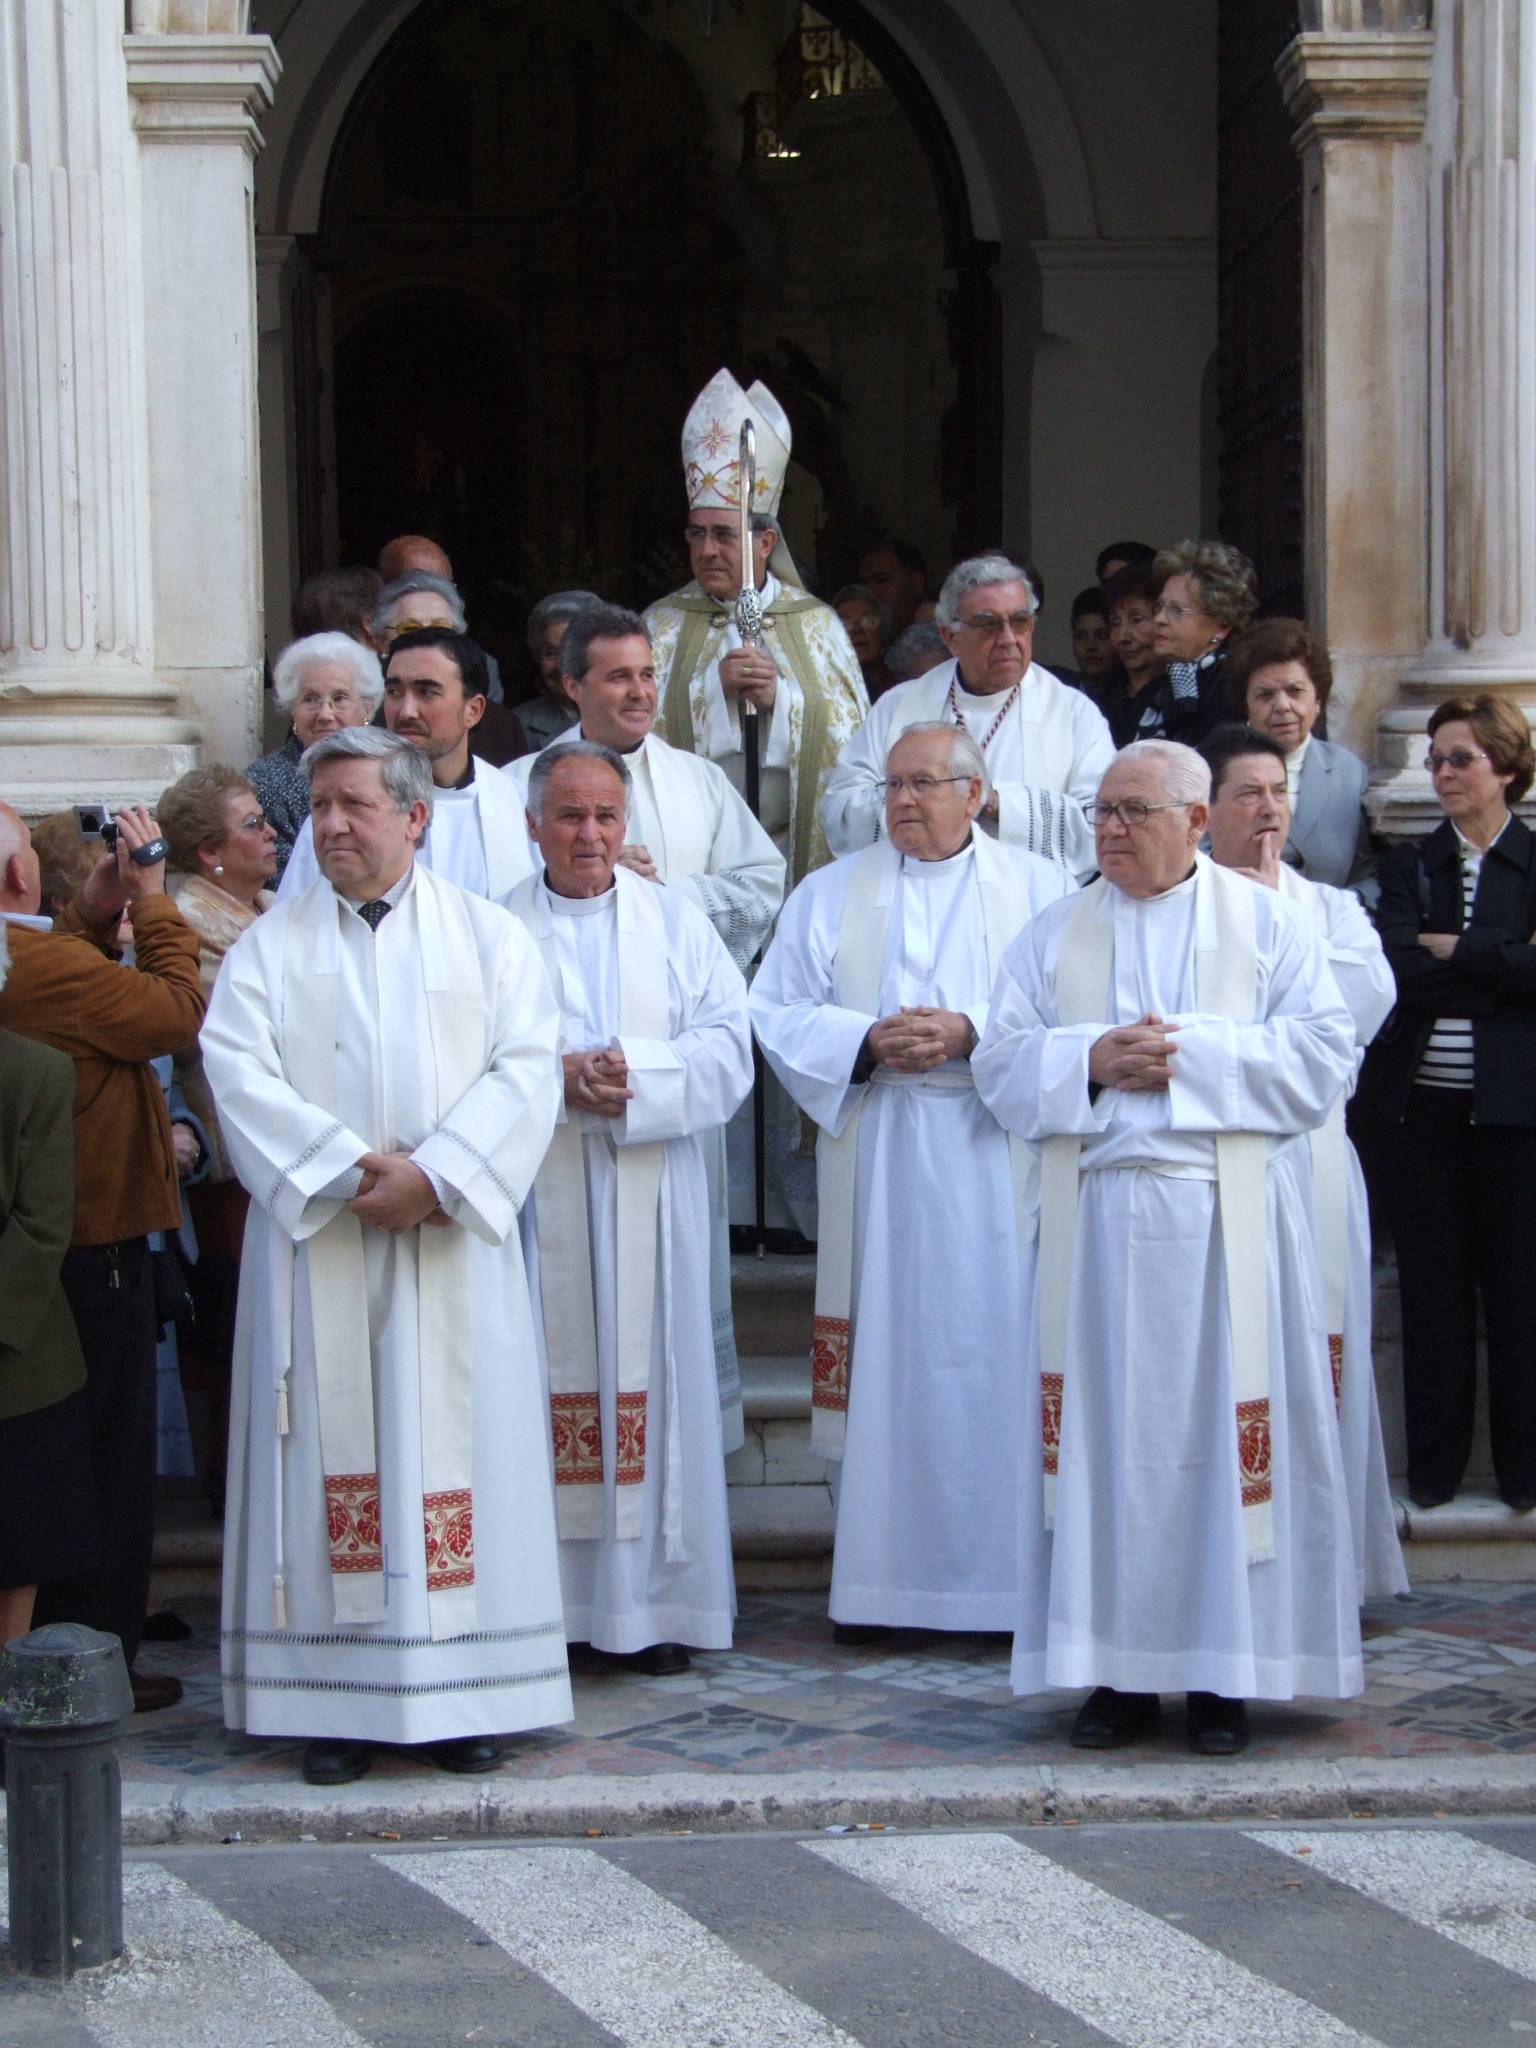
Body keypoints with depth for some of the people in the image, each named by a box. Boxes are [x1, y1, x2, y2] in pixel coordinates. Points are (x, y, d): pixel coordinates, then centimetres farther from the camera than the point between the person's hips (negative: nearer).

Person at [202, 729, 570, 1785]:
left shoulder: (491, 936, 8)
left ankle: (463, 1694, 6)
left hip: (453, 1245, 0)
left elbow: (524, 1068, -4)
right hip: (315, 1245, 0)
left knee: (453, 1451, 0)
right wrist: (350, 1167, -16)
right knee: (332, 1457, 0)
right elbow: (241, 1073, -5)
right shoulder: (270, 946, 8)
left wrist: (434, 1174, -16)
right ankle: (337, 1697, 4)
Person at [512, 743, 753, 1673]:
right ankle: (553, 1595, 4)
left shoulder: (675, 918, 10)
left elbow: (728, 1045, 1)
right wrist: (557, 1076, -18)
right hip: (539, 1194, -1)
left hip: (651, 1194, 1)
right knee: (550, 1374, -2)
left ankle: (660, 1600, 6)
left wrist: (639, 1075, -14)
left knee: (655, 1376, 1)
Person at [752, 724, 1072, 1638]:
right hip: (878, 1160, 1)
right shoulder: (831, 894, 13)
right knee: (884, 1361, 0)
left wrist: (970, 1032, -15)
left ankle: (1008, 1575, 2)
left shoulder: (1042, 889, 8)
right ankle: (878, 1580, 5)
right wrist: (868, 1042, -10)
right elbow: (780, 1012, 6)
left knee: (1002, 1355, -4)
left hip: (998, 1160, -1)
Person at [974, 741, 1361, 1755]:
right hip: (1097, 1222, 2)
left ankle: (1224, 1670, 6)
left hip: (1227, 1223, -2)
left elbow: (1323, 1052, -3)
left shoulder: (1267, 924, 7)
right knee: (1108, 1435, 1)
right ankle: (1121, 1668, 6)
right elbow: (1001, 1061, 7)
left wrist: (1194, 1054, -11)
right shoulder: (1055, 935, 13)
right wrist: (1091, 1061, -11)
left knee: (1222, 1431, -1)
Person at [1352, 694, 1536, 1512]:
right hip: (1419, 1107, 2)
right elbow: (1395, 967, -7)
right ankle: (1434, 1464, 14)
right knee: (1432, 1289, 6)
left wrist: (1457, 952, -9)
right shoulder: (1409, 867, 11)